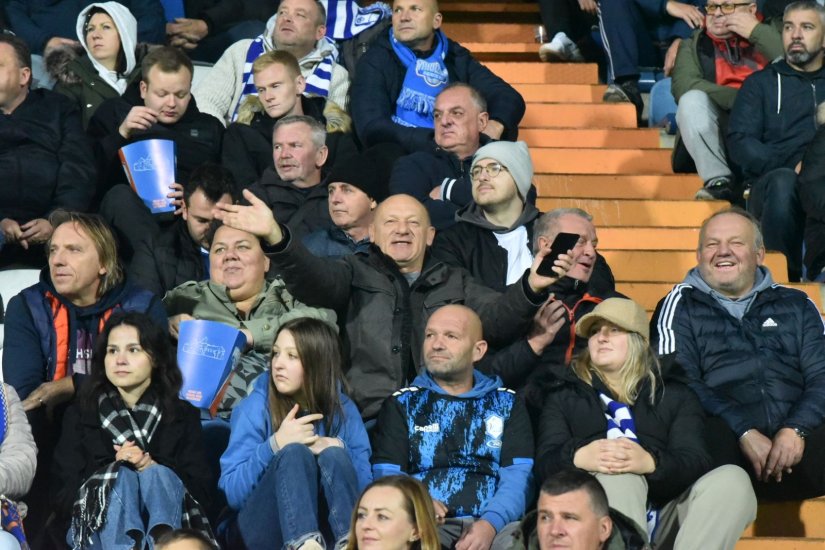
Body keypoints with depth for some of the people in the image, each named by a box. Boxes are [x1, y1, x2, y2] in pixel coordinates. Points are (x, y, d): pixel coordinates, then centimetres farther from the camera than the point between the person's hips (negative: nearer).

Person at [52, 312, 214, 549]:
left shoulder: (184, 416, 19)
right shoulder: (80, 415, 19)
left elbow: (200, 493, 8)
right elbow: (62, 501, 9)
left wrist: (152, 467, -8)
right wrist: (116, 468, -5)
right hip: (99, 526, 0)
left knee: (160, 475, -30)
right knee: (121, 475, -30)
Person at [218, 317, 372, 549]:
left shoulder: (343, 410, 6)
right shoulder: (257, 407, -2)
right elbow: (231, 492, -10)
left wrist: (339, 450, -16)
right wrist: (274, 445, -22)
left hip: (328, 527, 2)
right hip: (261, 531, -2)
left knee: (333, 455, -23)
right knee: (295, 453, -28)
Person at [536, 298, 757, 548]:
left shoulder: (675, 395, 20)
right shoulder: (565, 396, 21)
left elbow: (697, 462, 2)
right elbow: (545, 461, 3)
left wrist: (651, 462, -23)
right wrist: (579, 457, -23)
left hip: (661, 517, 2)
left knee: (732, 479, -24)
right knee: (619, 479, -34)